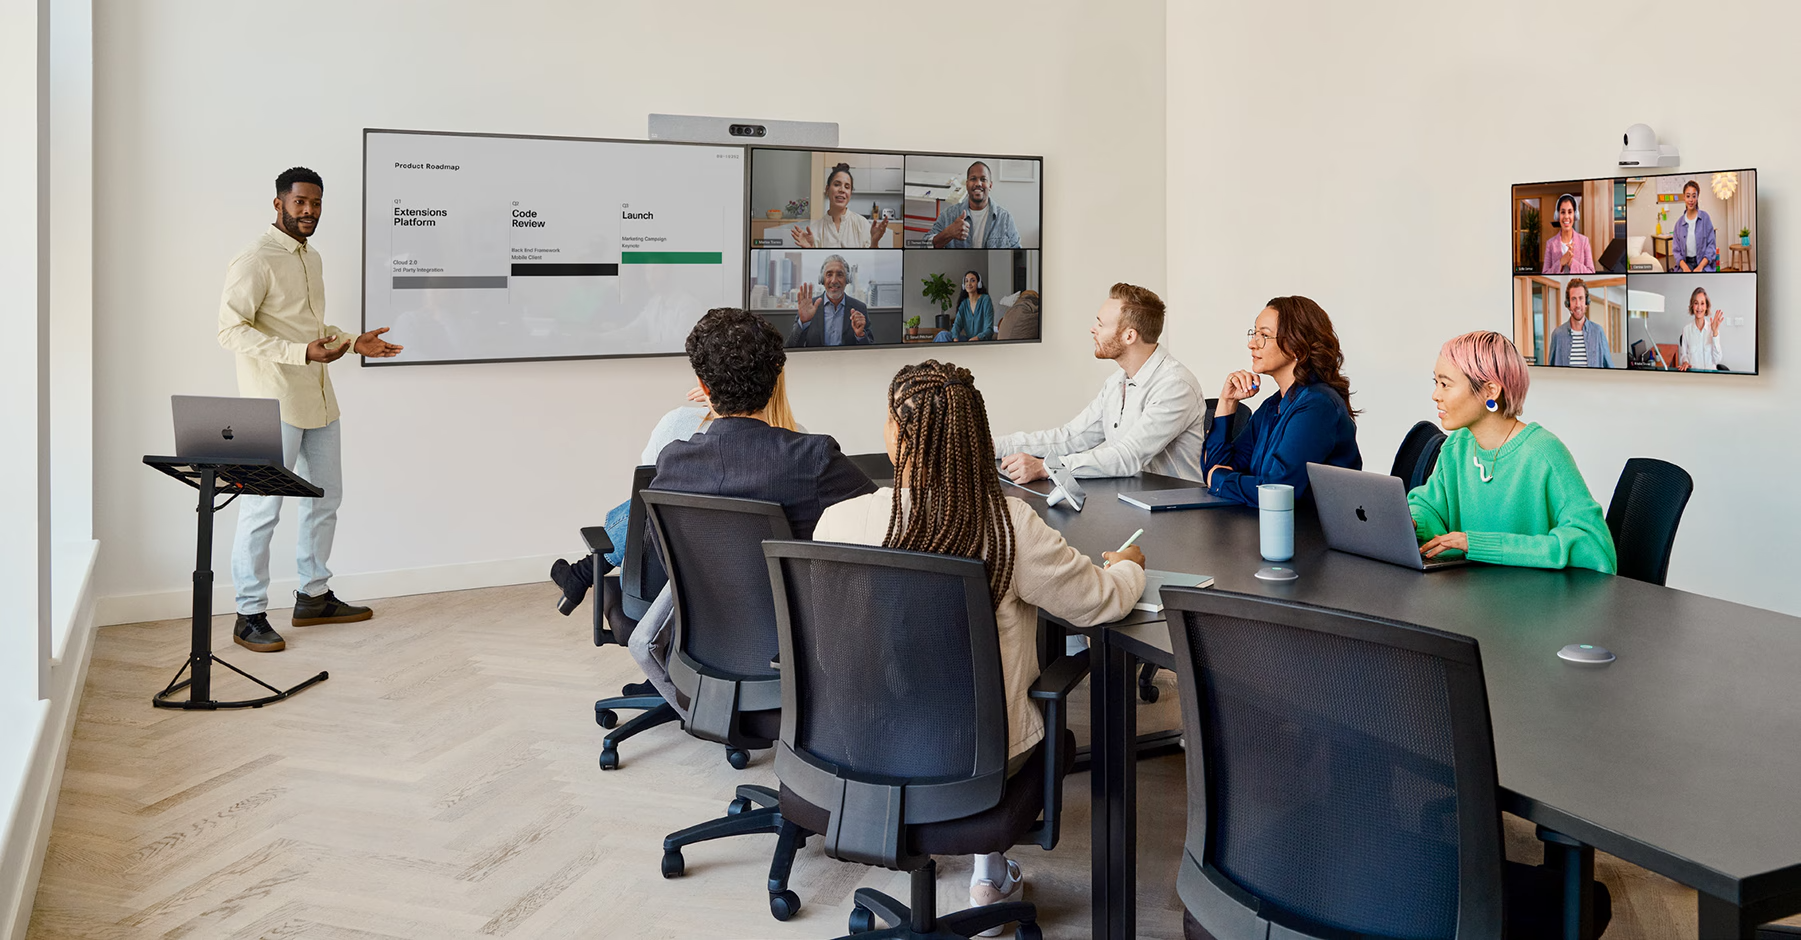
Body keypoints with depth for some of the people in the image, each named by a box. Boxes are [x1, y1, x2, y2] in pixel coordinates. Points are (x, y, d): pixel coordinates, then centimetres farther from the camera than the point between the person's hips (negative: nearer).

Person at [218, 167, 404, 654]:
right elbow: (230, 329, -19)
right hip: (274, 403, -9)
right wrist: (302, 352, -26)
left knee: (325, 498, 15)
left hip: (318, 399, 9)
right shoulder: (255, 260, -12)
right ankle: (249, 615, 6)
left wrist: (353, 341, 11)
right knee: (262, 509, -3)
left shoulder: (312, 258, 16)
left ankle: (314, 596, 28)